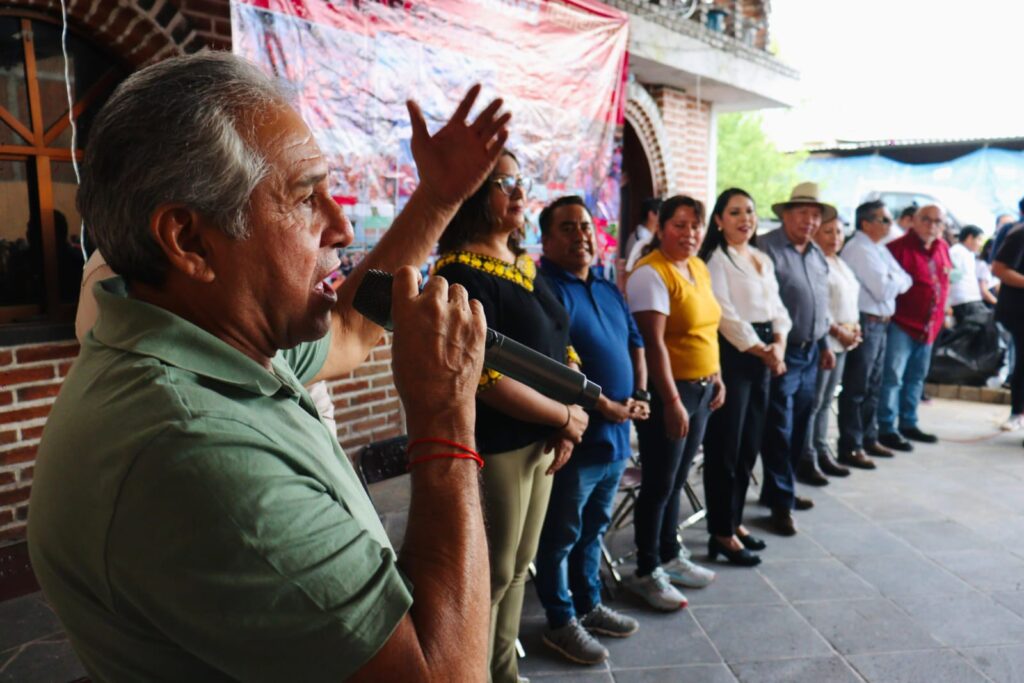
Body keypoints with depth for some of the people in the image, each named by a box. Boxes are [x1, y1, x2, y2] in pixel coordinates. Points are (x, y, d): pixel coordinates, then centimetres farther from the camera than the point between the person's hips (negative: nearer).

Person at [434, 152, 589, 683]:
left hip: (539, 441, 8)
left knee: (518, 568, 19)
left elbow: (562, 346, 13)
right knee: (490, 576, 5)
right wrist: (567, 419, -12)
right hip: (495, 448, -8)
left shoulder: (523, 265, 10)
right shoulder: (461, 272, -16)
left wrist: (568, 427, -2)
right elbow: (486, 378, -24)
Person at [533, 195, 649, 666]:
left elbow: (635, 343, 20)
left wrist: (640, 394, 4)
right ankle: (561, 623, 21)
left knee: (593, 529, 22)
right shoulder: (546, 290, -15)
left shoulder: (608, 290, 14)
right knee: (561, 536, 7)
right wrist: (605, 406, -19)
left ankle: (588, 605, 37)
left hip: (615, 435, 9)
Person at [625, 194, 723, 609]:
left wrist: (716, 378, 15)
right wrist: (672, 401, -24)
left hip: (701, 388, 8)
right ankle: (647, 573, 16)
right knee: (659, 484, 1)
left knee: (677, 480, 18)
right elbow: (653, 342, -22)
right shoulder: (651, 273, -16)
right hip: (668, 391, -8)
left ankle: (670, 556, 33)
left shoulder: (699, 268, 11)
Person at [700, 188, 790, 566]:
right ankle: (721, 533, 7)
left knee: (749, 446, 13)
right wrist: (762, 351, -10)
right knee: (725, 447, -3)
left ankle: (734, 521, 26)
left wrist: (778, 344, -4)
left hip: (762, 357, 8)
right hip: (732, 355, -8)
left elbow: (776, 308, 15)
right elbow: (726, 315, -14)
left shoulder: (764, 260, 17)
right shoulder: (715, 258, -7)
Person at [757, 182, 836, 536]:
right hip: (782, 352, -8)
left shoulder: (817, 254, 16)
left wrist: (825, 344, 21)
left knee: (798, 427, 14)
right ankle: (781, 503, 5)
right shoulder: (767, 249, -11)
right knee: (779, 430, -3)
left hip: (810, 352, 8)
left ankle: (778, 489, 28)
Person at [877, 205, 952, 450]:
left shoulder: (942, 248, 10)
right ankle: (886, 429, 0)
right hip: (902, 322, -8)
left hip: (929, 324, 8)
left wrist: (940, 314, 16)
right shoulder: (899, 247, -14)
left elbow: (944, 282, 20)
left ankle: (908, 424, 28)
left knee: (916, 377, 16)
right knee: (893, 377, -6)